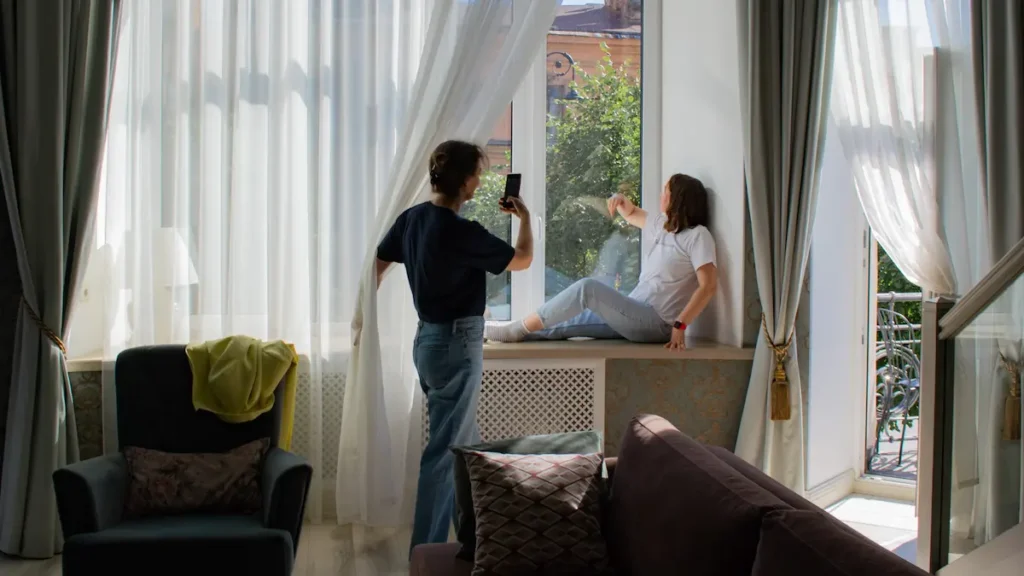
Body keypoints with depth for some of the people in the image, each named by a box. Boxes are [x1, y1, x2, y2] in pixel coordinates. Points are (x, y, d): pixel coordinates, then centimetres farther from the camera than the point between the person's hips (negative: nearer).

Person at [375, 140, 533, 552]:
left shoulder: (412, 218, 3)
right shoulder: (462, 232, -21)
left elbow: (377, 265, 15)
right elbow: (523, 260, -8)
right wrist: (525, 218, 10)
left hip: (429, 337, 9)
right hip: (456, 344, -9)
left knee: (464, 441, 21)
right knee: (445, 449, -2)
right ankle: (426, 550, 4)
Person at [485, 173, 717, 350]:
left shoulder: (697, 235, -11)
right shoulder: (662, 224, 15)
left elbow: (709, 285, -20)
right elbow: (632, 214, 33)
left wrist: (680, 326, -26)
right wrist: (621, 200, 8)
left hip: (655, 323, -9)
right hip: (635, 313, 9)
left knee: (588, 288, -22)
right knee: (562, 326, -1)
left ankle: (516, 330, -16)